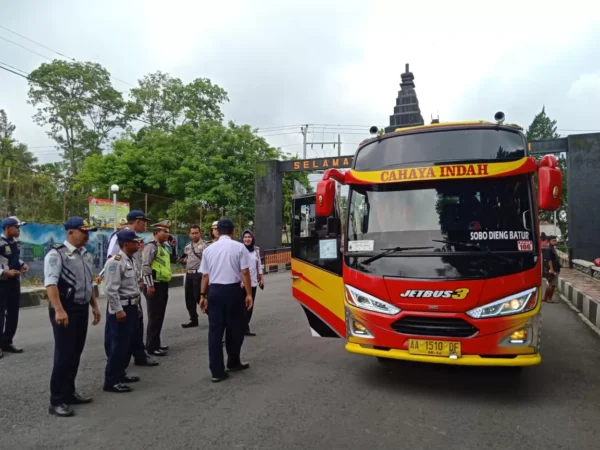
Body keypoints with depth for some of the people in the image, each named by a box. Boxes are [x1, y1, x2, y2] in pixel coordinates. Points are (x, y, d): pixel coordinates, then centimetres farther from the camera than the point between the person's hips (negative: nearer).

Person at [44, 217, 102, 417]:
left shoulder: (86, 255, 13)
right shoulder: (56, 254, -12)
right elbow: (51, 283, -22)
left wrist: (94, 306, 20)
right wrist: (59, 310, -30)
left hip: (82, 309, 8)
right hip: (65, 310, -8)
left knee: (75, 353, 15)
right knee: (63, 355, -3)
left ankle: (69, 392, 28)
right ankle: (57, 401, 8)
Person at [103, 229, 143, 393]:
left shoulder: (131, 260, 11)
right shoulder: (115, 262, -18)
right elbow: (111, 289, -22)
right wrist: (118, 310, -21)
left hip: (131, 307, 9)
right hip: (121, 308, -9)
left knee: (128, 343, 16)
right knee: (118, 344, -3)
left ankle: (120, 374, 29)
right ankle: (111, 381, 7)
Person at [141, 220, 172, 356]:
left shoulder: (164, 247, 16)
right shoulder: (151, 246, -13)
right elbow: (145, 266, -20)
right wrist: (150, 285, -22)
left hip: (163, 285, 9)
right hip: (155, 286, -9)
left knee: (160, 316, 15)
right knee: (154, 317, -3)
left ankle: (156, 344, 25)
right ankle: (151, 347, 6)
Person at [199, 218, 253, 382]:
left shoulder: (209, 249, 7)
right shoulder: (239, 247, -3)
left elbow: (205, 275, 7)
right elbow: (245, 272, -8)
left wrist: (202, 295, 14)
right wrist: (249, 294, -2)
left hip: (214, 291, 3)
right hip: (233, 290, -3)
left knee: (215, 330, 6)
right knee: (235, 327, 14)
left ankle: (217, 371, 8)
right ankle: (233, 363, 30)